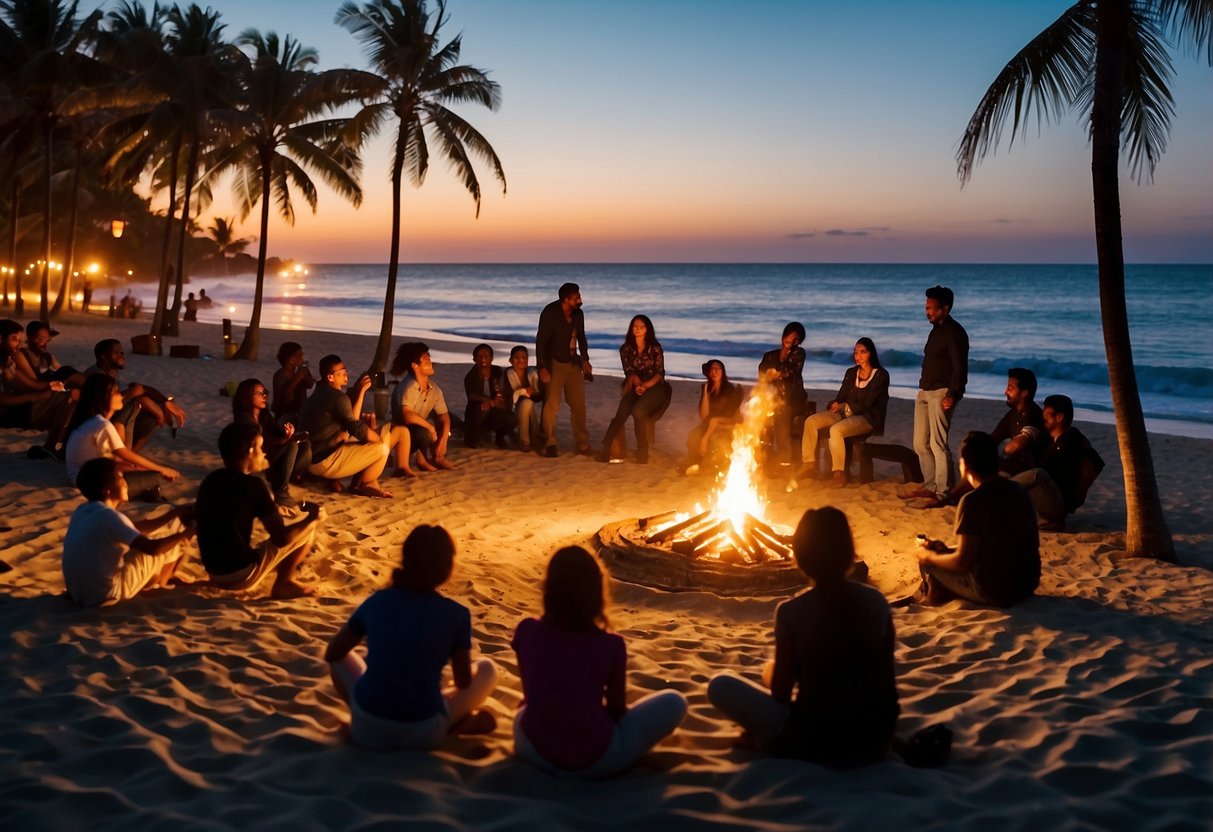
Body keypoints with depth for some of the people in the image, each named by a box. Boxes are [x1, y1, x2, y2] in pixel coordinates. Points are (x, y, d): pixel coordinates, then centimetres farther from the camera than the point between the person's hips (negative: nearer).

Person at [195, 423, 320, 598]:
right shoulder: (253, 484, -15)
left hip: (215, 574, 8)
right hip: (242, 573, -8)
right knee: (308, 527, 3)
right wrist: (311, 517, 1)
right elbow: (281, 538, -14)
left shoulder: (210, 481, 5)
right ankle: (283, 584, 10)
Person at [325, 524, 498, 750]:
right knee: (487, 668, 20)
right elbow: (464, 682, 7)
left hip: (367, 730, 2)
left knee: (342, 658, 30)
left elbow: (332, 654, 17)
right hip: (423, 734, -2)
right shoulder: (456, 614, -3)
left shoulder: (376, 601, 5)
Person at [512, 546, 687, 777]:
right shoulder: (611, 645, -13)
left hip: (535, 752, 4)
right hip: (597, 760, -4)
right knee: (674, 702, 12)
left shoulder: (527, 632, -7)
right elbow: (617, 710, 0)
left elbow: (531, 696, 6)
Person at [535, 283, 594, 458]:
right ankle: (550, 444, 3)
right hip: (554, 364, -6)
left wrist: (585, 360, 12)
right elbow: (540, 341, -18)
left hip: (573, 363, 6)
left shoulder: (578, 313, 1)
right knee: (551, 404, -8)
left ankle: (582, 443, 13)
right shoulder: (550, 313, -16)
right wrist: (542, 368, -24)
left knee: (579, 404, 5)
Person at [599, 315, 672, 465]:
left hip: (654, 387, -2)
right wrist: (637, 384, -18)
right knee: (622, 412, -27)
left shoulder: (655, 348, 2)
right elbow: (629, 372, 2)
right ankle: (607, 448, -31)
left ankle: (642, 453, -21)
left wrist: (645, 385, -19)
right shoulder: (626, 349, 8)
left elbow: (660, 373, -3)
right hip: (635, 387, 2)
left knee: (638, 410, -31)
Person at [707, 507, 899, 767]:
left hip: (814, 743, -4)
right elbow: (886, 678, 4)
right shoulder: (877, 602, -5)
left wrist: (771, 672, 14)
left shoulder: (791, 612, -15)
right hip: (875, 741, 4)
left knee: (720, 685, 10)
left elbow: (780, 694, -8)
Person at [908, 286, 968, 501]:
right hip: (925, 392, 9)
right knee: (921, 444, 11)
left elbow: (960, 367, -16)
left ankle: (942, 493, -8)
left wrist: (952, 395, -23)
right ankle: (929, 486, 20)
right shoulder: (936, 330, 17)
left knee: (938, 444, -11)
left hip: (941, 393, -9)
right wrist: (923, 389, 18)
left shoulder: (954, 332, -10)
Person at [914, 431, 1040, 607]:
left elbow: (963, 562, -17)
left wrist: (930, 556, 2)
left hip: (994, 591, -8)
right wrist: (947, 549, 17)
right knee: (941, 554, 24)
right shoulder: (1018, 491, 5)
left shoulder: (973, 501, -18)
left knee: (927, 561, 11)